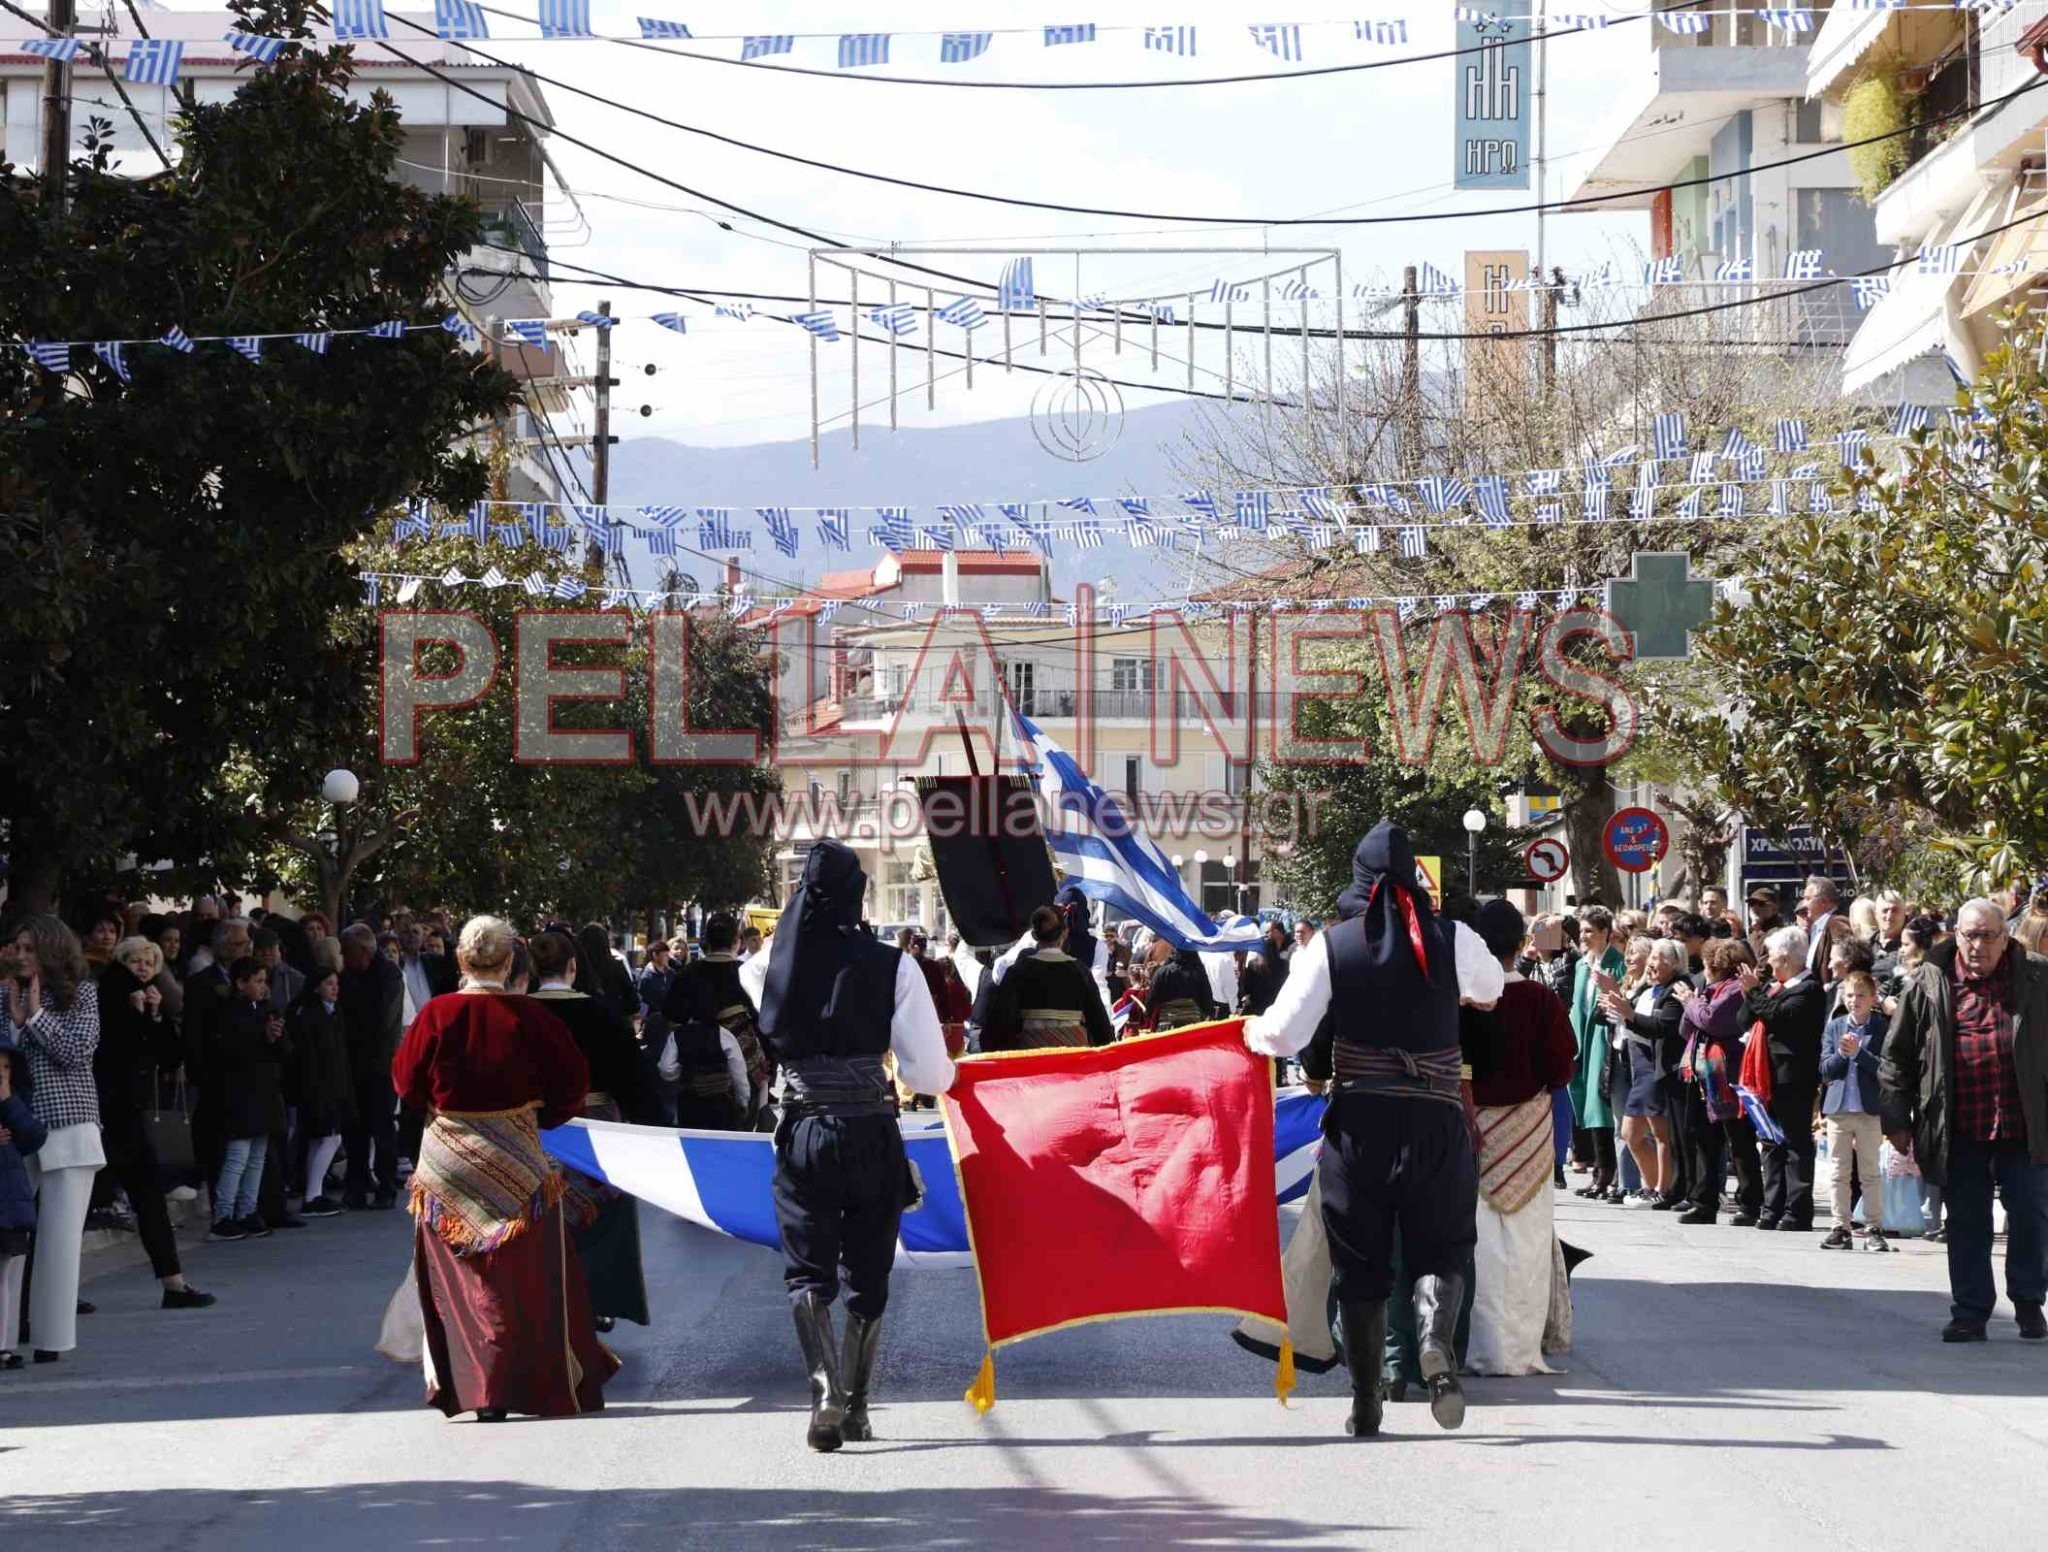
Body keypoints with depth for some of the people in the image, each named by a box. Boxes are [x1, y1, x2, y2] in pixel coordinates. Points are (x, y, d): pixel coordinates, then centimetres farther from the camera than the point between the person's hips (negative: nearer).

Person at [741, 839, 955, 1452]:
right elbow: (932, 1075, -6)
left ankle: (827, 1393, -16)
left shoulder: (770, 964, -2)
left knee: (806, 1270, 5)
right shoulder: (892, 966, -7)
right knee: (868, 1275, 13)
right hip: (874, 1135, 0)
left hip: (804, 1131, 0)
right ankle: (857, 1407, 17)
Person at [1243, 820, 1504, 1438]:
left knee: (1361, 1263, 10)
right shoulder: (1452, 941, 1)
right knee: (1440, 1248, 9)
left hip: (1360, 1122, 0)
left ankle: (1366, 1404, 9)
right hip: (1436, 1120, 0)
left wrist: (1254, 1030, 16)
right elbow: (1493, 988, 23)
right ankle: (1435, 1336, -22)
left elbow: (1284, 1035, -6)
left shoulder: (1331, 946, -3)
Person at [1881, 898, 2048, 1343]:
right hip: (1960, 1133, 0)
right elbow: (1897, 1055, 6)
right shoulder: (1928, 984, 2)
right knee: (1966, 1223, 6)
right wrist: (1897, 1118, 2)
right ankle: (1970, 1313, 14)